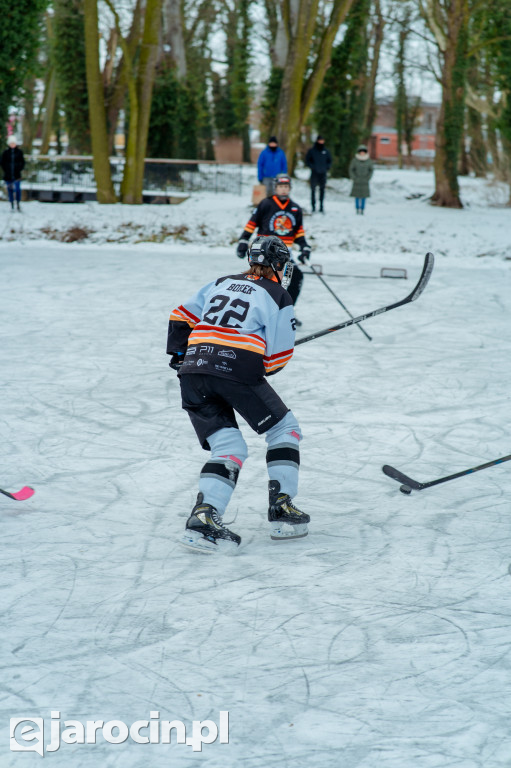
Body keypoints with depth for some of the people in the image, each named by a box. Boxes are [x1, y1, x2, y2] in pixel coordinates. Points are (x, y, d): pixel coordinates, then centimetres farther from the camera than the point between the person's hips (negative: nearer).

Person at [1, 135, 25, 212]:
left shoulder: (19, 152, 3)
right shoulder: (5, 153, 4)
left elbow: (22, 162, 9)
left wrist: (19, 169, -3)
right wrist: (5, 170, -1)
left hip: (17, 174, -1)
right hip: (8, 175, 1)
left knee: (17, 189, -10)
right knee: (10, 189, 4)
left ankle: (18, 204, -2)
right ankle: (12, 205, 11)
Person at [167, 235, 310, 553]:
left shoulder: (220, 284, 23)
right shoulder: (278, 296, 7)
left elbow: (181, 317, 23)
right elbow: (278, 355, 2)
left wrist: (178, 354, 34)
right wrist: (261, 370, 21)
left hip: (193, 371, 5)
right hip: (238, 369, -5)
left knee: (228, 447, 10)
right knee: (285, 429, 15)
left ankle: (204, 515, -12)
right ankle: (282, 509, 9)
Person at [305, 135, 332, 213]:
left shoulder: (325, 151, 9)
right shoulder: (312, 150, 0)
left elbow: (329, 160, 18)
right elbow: (307, 160, 2)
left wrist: (327, 167, 2)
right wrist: (313, 167, -9)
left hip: (323, 174, 3)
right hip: (314, 174, -3)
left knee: (322, 190, 4)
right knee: (313, 190, -4)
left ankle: (321, 207, 8)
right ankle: (313, 207, 0)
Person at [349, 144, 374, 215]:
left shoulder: (369, 161, 2)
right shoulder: (355, 160, -4)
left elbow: (371, 170, 9)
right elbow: (351, 170, 1)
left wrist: (367, 178, -2)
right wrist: (354, 178, -6)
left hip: (365, 181, 1)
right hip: (357, 182, -1)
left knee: (364, 196, 0)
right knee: (357, 196, -1)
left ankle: (362, 210, 5)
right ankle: (357, 209, 5)